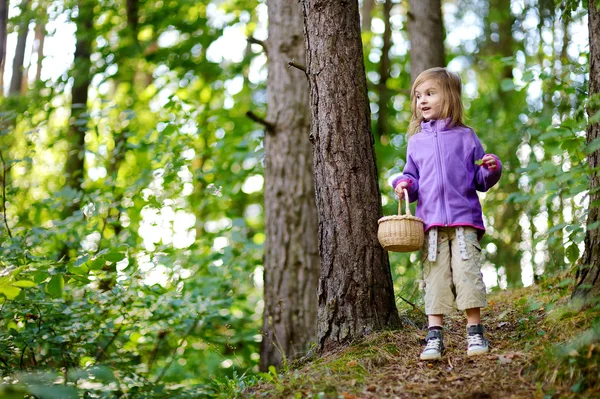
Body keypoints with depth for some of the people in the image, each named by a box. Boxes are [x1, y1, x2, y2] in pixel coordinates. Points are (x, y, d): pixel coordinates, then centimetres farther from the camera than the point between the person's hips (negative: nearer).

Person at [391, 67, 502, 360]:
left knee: (467, 272, -8)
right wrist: (404, 185, 0)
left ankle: (475, 333, 1)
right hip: (431, 221, 2)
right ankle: (434, 336, 1)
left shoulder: (465, 137, 8)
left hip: (464, 219, -2)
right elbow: (412, 178, 22)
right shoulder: (416, 142, 15)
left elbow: (481, 180, 12)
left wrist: (492, 169, -9)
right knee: (435, 277, -1)